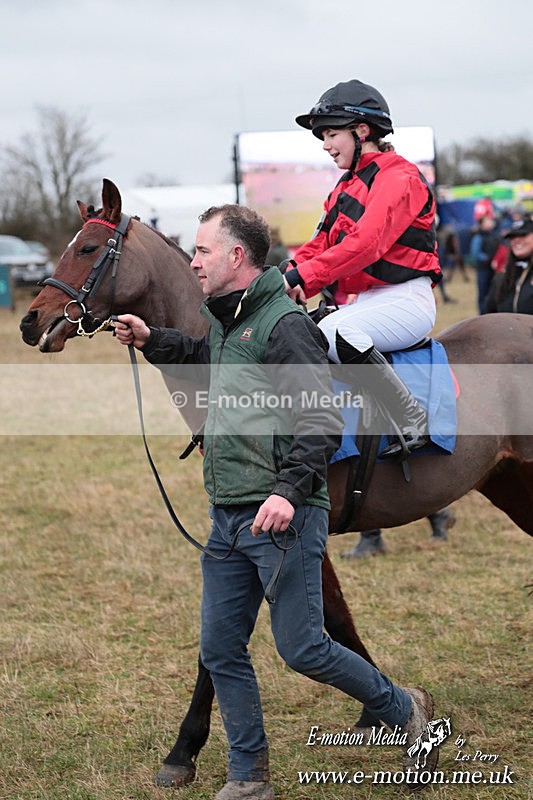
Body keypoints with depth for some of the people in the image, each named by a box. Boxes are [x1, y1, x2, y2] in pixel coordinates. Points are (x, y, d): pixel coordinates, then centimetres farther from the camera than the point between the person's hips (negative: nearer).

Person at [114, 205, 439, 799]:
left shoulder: (284, 326, -13)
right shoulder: (226, 323, 15)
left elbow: (321, 421, -20)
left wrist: (289, 489, -31)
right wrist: (151, 342, 25)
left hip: (281, 515, -9)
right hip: (227, 518, 9)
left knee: (300, 649, -5)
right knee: (220, 650, 8)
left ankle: (406, 711, 17)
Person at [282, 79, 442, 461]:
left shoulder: (399, 178, -9)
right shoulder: (347, 186, 21)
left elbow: (366, 243, -23)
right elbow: (322, 244, 12)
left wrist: (302, 276, -28)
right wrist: (286, 279, -8)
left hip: (405, 301, -10)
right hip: (365, 301, 10)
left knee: (338, 334, -35)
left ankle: (413, 422, -25)